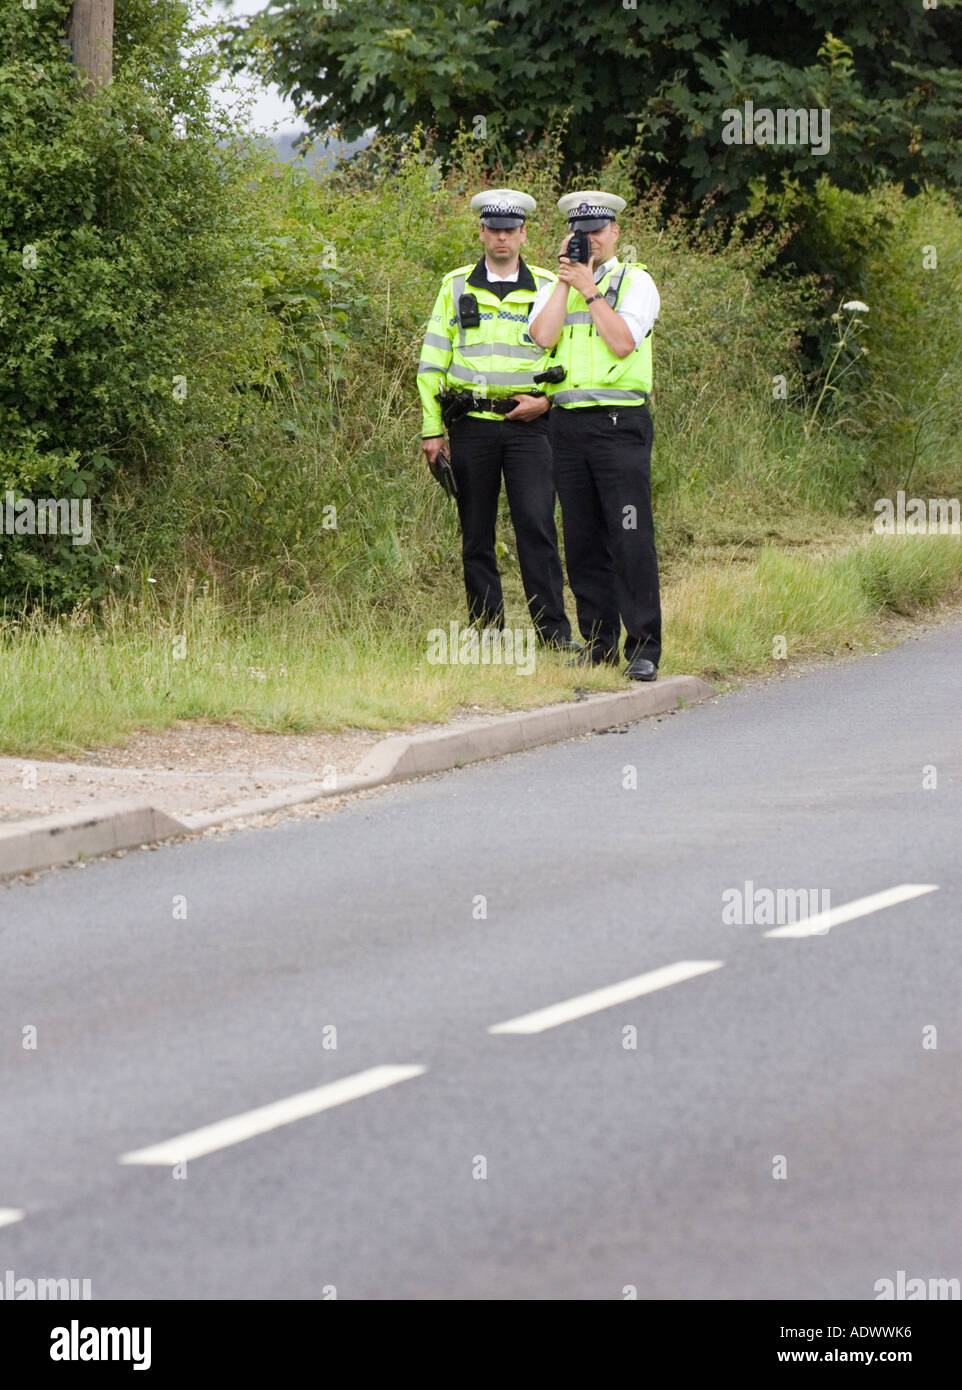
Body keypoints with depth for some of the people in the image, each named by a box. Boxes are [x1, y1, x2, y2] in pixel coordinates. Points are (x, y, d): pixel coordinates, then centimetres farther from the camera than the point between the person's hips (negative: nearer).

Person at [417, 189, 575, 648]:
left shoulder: (548, 288, 9)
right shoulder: (456, 287, 9)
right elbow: (432, 360, 9)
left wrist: (546, 399, -4)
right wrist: (431, 429, 3)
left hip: (528, 424, -1)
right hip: (472, 425, 1)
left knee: (537, 527, -12)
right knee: (477, 536, 3)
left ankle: (554, 632, -10)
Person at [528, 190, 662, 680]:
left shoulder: (635, 282, 4)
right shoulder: (555, 287, 16)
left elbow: (622, 342, -11)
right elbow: (542, 336, -3)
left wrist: (589, 289, -8)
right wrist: (564, 280, -2)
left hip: (620, 422, -4)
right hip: (567, 421, 4)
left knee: (631, 538, -10)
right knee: (582, 542, 5)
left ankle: (643, 648, -8)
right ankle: (597, 644, 12)